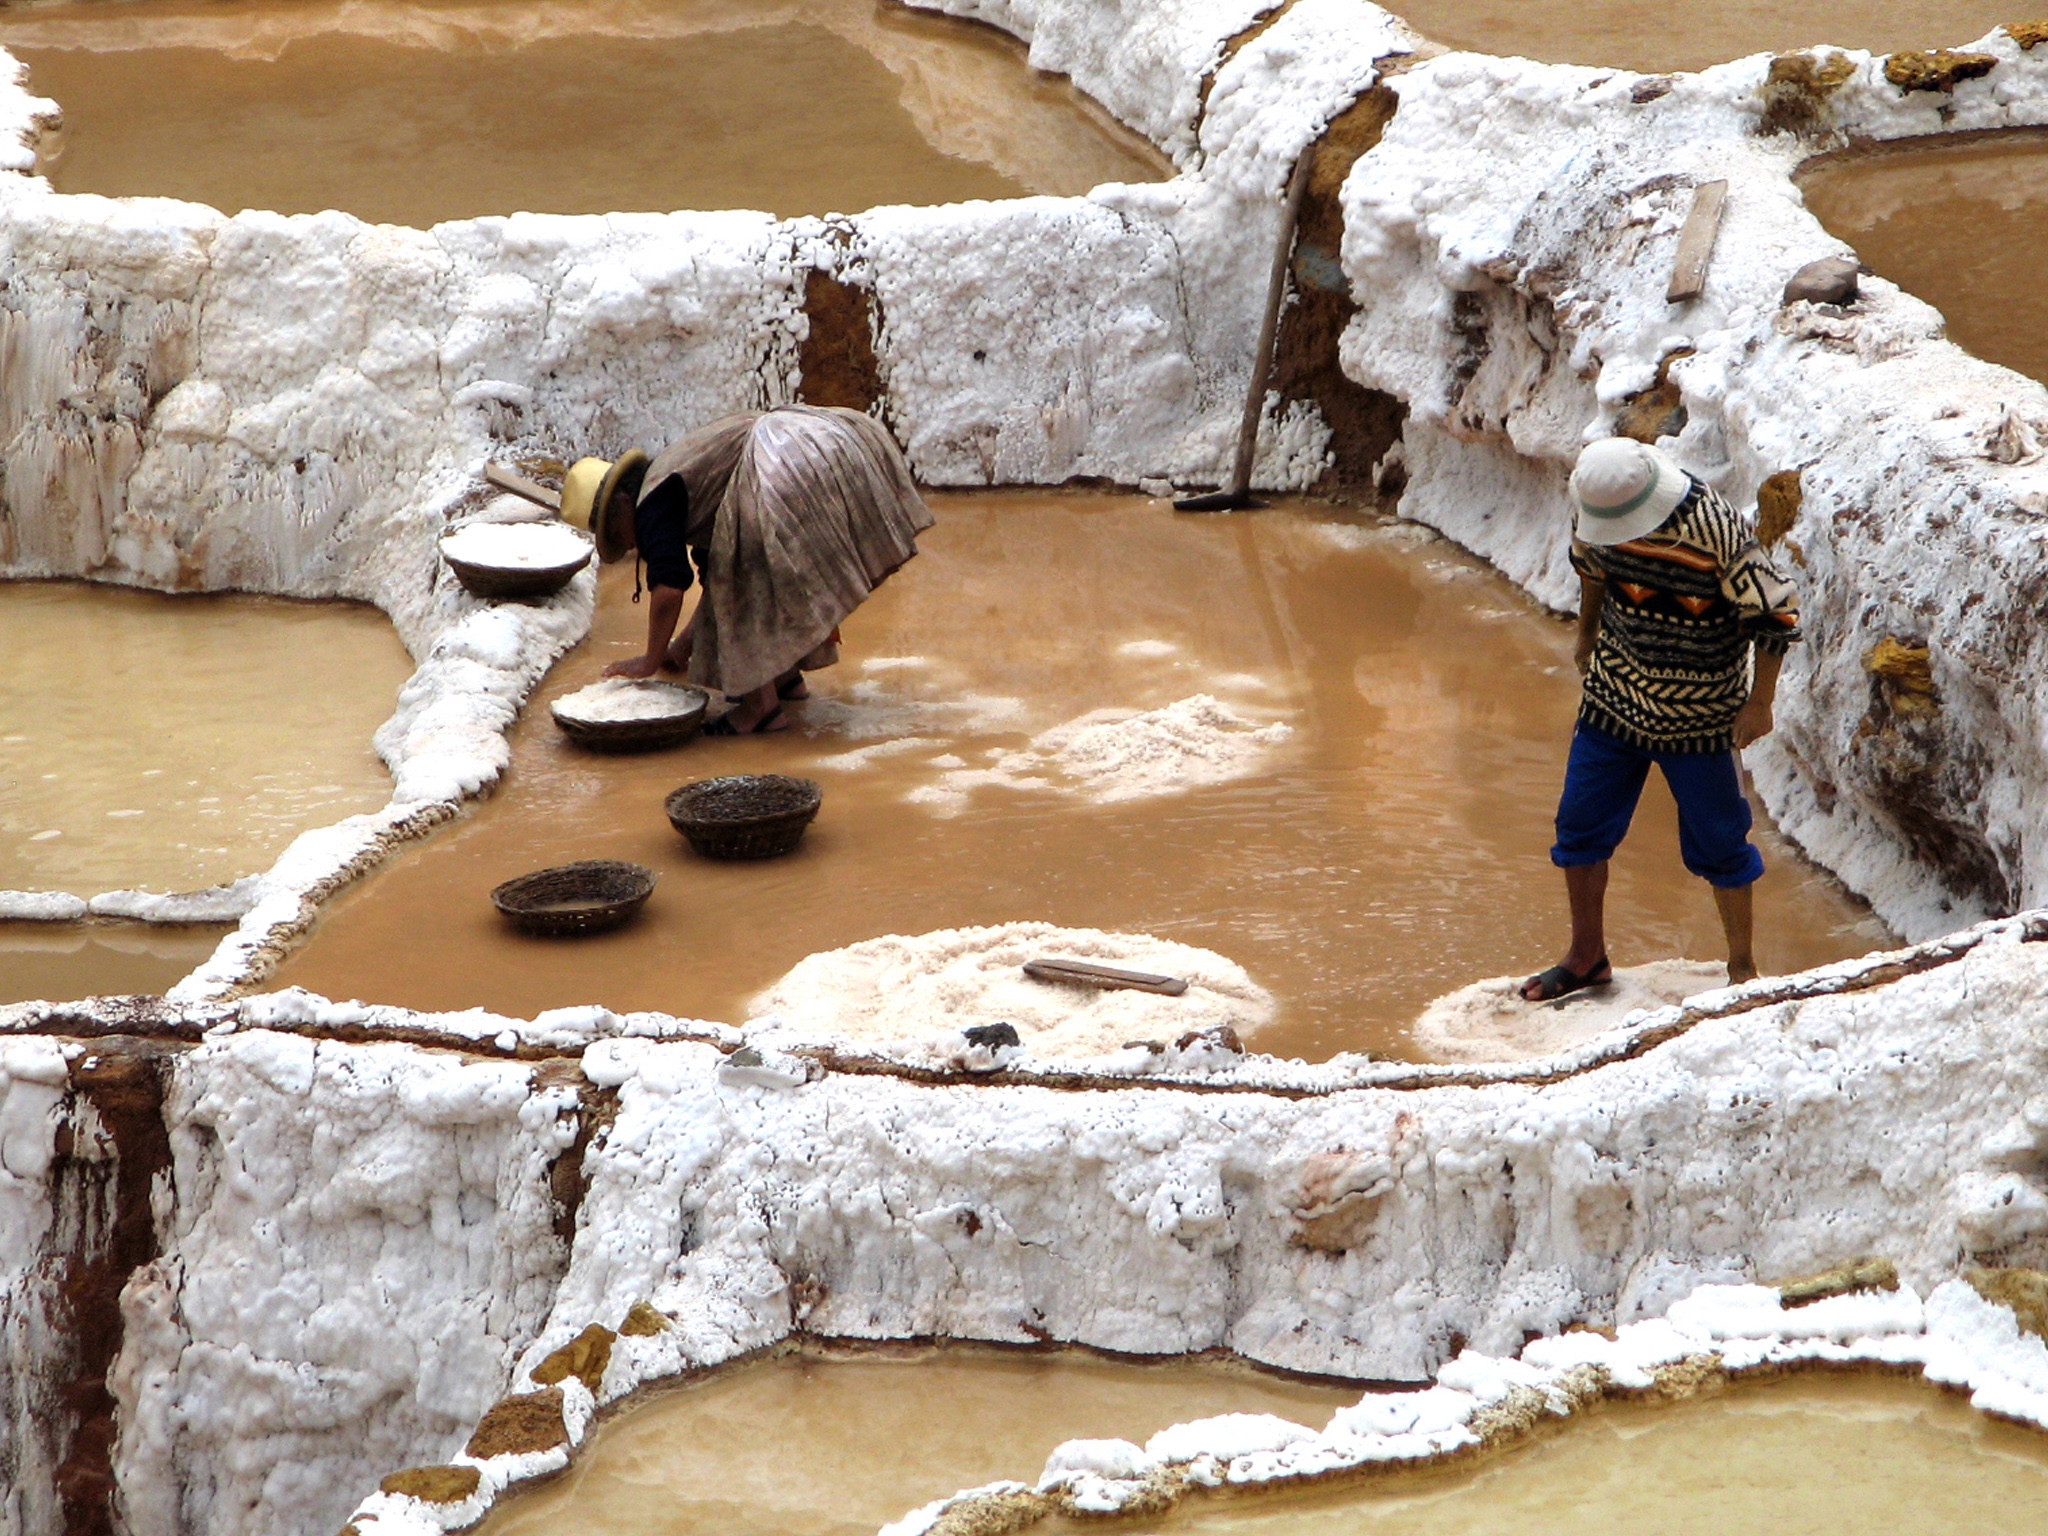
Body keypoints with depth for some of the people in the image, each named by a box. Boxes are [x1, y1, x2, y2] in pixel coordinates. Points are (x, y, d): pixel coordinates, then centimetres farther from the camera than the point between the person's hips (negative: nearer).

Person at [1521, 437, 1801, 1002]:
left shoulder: (1716, 532, -27)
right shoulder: (1600, 516, -11)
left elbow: (1775, 615, -18)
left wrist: (1759, 703, -13)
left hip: (1698, 717, -5)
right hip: (1613, 697, 5)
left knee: (1716, 841, 4)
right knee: (1580, 825, 9)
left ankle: (1742, 965, 22)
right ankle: (1587, 957, 26)